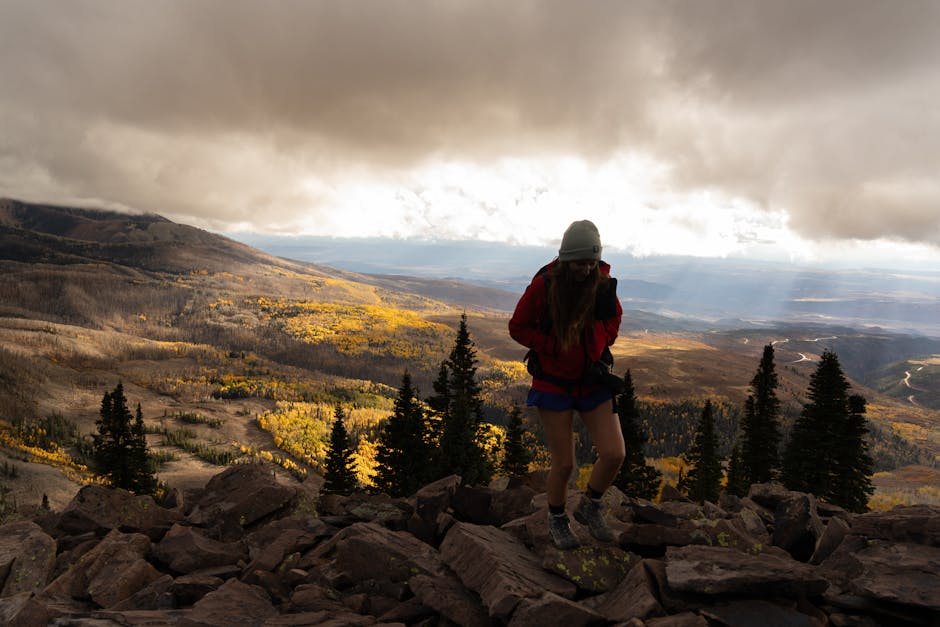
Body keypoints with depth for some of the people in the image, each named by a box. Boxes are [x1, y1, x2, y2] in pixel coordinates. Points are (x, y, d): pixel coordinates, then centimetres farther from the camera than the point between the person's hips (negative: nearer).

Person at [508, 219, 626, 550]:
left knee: (614, 454, -7)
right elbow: (518, 327, -6)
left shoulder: (603, 283, -4)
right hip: (554, 383, -3)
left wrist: (600, 351, -2)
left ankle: (589, 506, 22)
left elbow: (613, 323, 15)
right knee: (564, 464, 1)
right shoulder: (544, 284, -15)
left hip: (592, 381, 3)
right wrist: (554, 348, -15)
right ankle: (557, 519, 30)